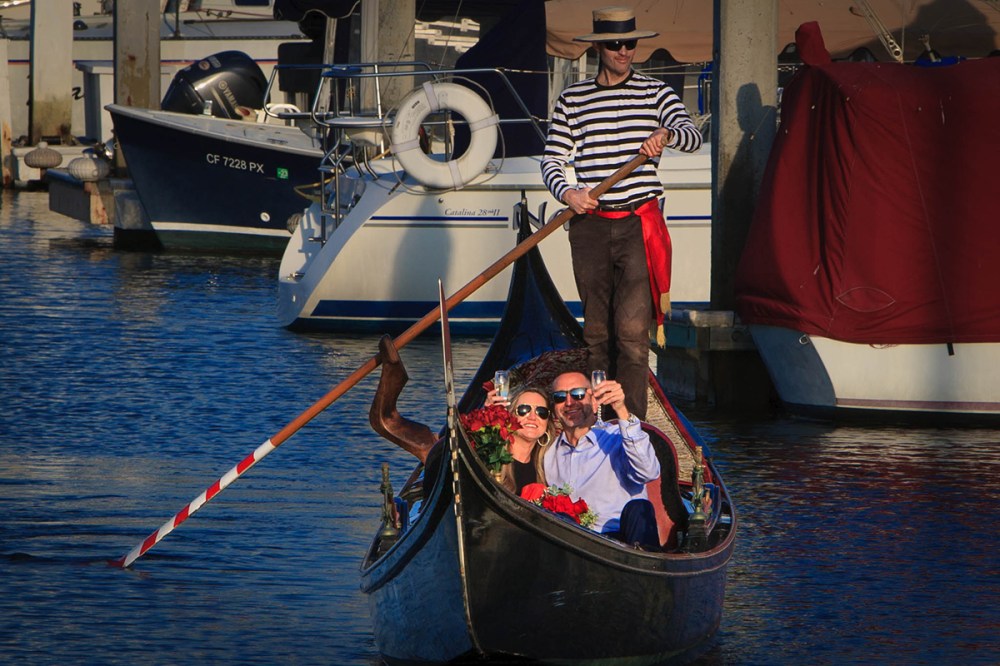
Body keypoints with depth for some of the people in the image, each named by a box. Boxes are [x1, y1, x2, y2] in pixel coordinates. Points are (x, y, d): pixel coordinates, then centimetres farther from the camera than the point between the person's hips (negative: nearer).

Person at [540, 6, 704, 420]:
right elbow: (552, 159, 8)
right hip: (590, 226, 2)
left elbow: (692, 136, -6)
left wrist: (666, 133, -29)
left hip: (640, 225, -2)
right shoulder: (572, 100, 10)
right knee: (596, 331, 5)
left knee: (632, 328, -11)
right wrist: (566, 192, -12)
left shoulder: (656, 93, 7)